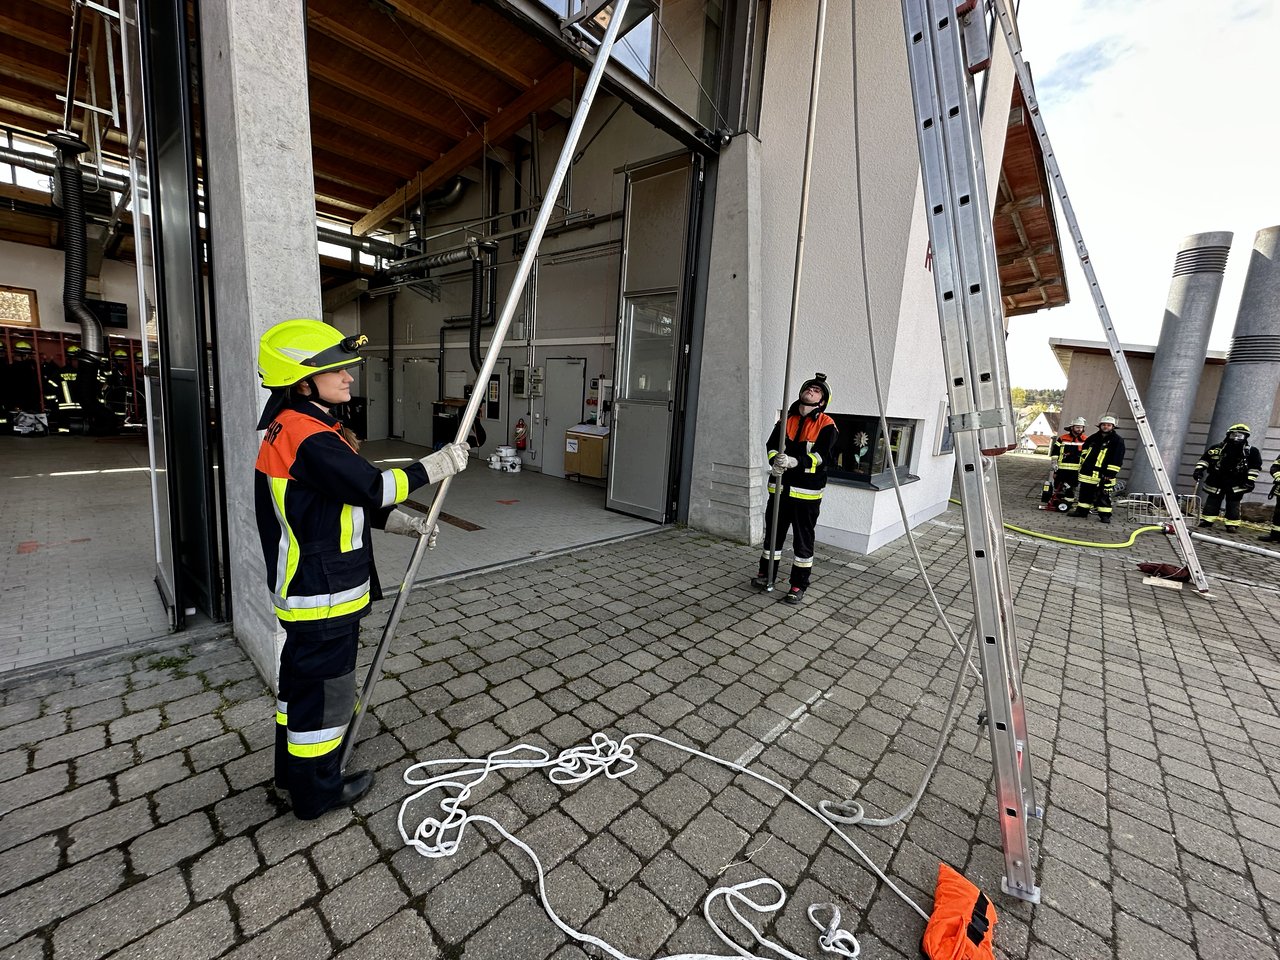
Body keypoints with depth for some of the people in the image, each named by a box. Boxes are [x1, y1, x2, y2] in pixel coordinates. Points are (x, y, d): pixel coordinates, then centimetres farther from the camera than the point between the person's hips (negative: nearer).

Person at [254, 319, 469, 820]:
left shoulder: (293, 427, 10)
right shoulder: (309, 438, -25)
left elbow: (344, 501, 11)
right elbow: (373, 487, -26)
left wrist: (404, 522, 3)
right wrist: (440, 463, -16)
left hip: (304, 588, 11)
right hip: (323, 592, -10)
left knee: (302, 675, 25)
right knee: (325, 687, 8)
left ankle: (293, 769, 46)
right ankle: (317, 791, 29)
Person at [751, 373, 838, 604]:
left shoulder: (826, 425, -4)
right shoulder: (786, 419, 11)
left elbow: (824, 455, -14)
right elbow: (772, 445, 3)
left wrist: (795, 461, -28)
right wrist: (776, 461, -19)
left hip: (807, 492, -4)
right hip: (780, 487, 5)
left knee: (803, 540, 4)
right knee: (773, 532, 15)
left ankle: (799, 585, 16)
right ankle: (765, 574, 30)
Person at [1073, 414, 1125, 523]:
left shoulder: (1118, 440, -5)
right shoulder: (1093, 438, 11)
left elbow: (1117, 459, -11)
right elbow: (1084, 450, 28)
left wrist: (1110, 473, -17)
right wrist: (1083, 463, 21)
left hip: (1104, 474, -5)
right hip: (1088, 471, 5)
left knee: (1104, 495, -2)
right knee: (1085, 492, 11)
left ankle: (1105, 515, 4)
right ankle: (1082, 510, 20)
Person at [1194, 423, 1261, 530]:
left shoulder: (1251, 451, 0)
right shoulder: (1218, 448, -1)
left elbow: (1255, 467, 3)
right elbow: (1205, 459, 5)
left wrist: (1250, 480, -4)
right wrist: (1199, 469, -7)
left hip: (1236, 484, -1)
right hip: (1216, 481, 1)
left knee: (1233, 504, 2)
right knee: (1212, 501, 5)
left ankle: (1232, 524, 7)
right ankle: (1206, 521, 9)